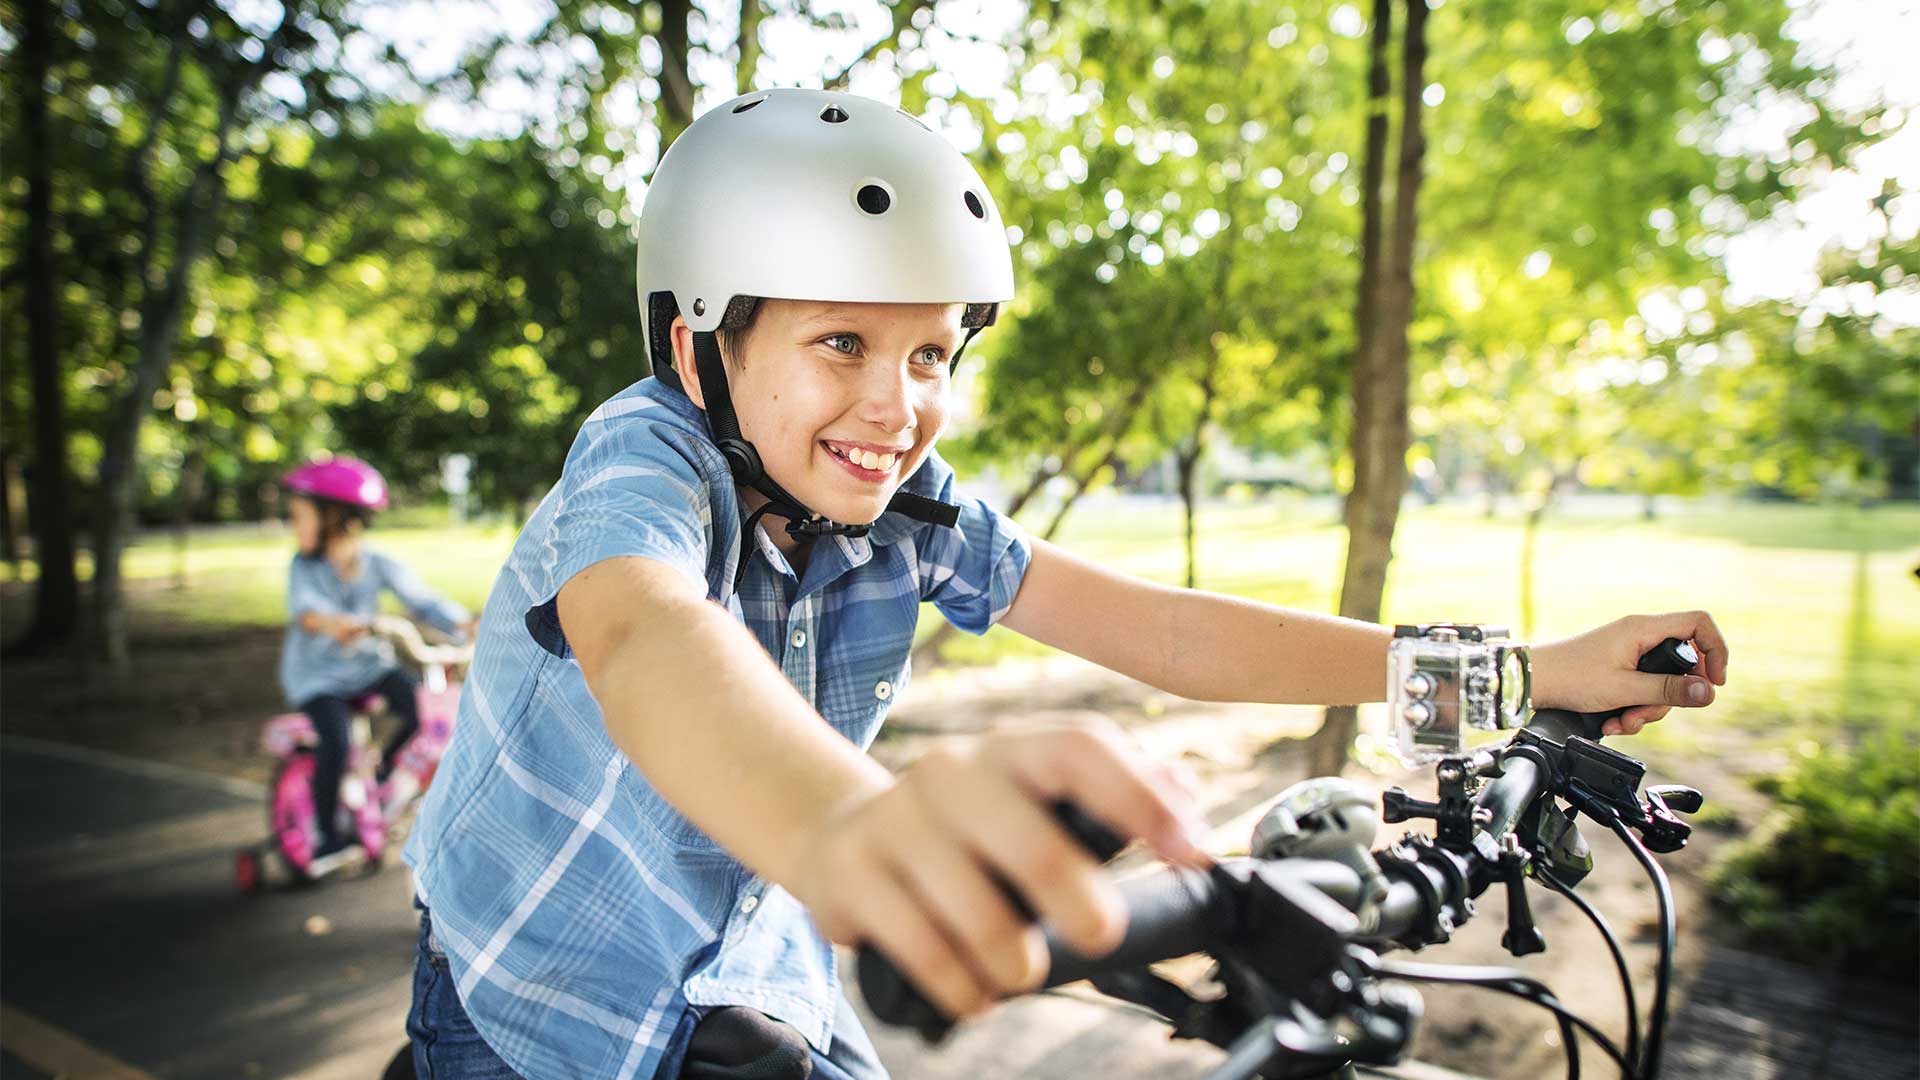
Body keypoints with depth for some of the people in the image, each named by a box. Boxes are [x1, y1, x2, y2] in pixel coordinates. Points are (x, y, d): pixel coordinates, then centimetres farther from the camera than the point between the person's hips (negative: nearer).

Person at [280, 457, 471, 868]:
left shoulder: (380, 565, -6)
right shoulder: (304, 567, -10)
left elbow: (423, 600, -12)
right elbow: (303, 607, -30)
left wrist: (468, 623, -31)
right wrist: (331, 622, -54)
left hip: (369, 665, 2)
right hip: (317, 675, -2)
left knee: (422, 708, -21)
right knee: (336, 743, -24)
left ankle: (386, 771, 9)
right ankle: (329, 833, -2)